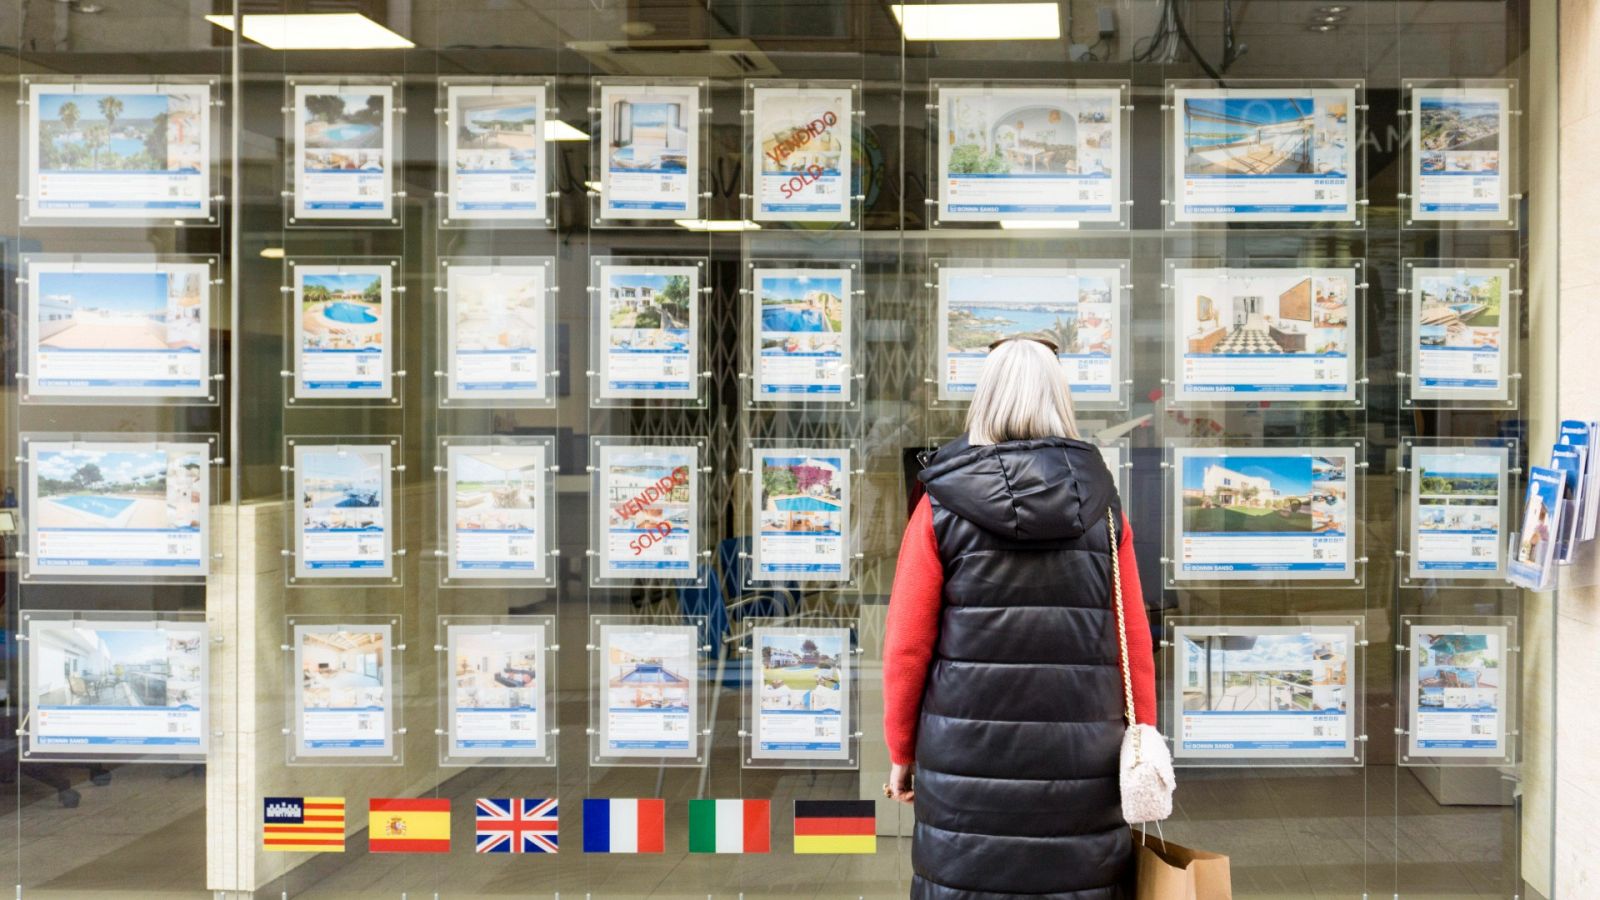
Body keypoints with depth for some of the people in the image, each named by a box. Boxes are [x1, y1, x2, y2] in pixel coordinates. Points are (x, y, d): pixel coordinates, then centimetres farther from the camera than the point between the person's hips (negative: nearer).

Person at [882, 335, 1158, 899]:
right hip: (1082, 768, 1)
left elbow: (906, 648, -1)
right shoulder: (1101, 506, 4)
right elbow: (1135, 647, 3)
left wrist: (901, 754, 10)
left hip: (967, 762, -1)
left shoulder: (942, 506, 0)